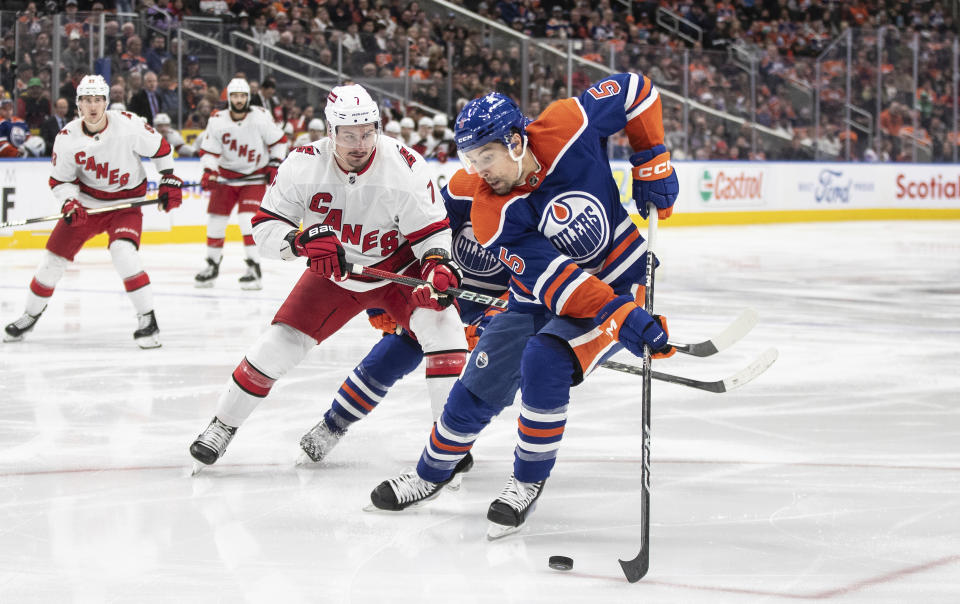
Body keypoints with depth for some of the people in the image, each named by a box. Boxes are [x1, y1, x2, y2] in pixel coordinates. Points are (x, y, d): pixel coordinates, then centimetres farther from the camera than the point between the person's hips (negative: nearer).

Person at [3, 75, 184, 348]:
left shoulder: (128, 125, -20)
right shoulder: (67, 138, -13)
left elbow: (160, 147, -5)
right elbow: (59, 179, -2)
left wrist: (169, 180, -4)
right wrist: (68, 202, -19)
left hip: (125, 203, -3)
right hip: (86, 202, 3)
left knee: (123, 252, -28)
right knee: (54, 257, 4)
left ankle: (147, 319, -18)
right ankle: (31, 315, 26)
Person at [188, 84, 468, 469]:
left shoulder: (406, 168, -26)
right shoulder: (303, 166, -21)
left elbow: (432, 231, -18)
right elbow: (265, 225, -17)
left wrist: (437, 266, -38)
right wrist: (302, 241, -37)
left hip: (398, 269, -2)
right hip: (334, 274, 2)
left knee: (440, 322, -26)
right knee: (281, 342, -4)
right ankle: (223, 424, 16)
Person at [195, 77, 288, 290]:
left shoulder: (260, 117, -15)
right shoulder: (217, 121, -10)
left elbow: (279, 141, -1)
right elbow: (209, 151, -5)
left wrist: (275, 164, -6)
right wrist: (209, 171, -20)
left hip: (254, 176, -3)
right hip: (226, 175, 3)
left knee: (248, 219, -18)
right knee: (215, 219, 4)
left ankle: (254, 267, -13)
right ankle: (212, 265, 21)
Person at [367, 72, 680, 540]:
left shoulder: (565, 128, -22)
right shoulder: (491, 213, -21)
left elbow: (634, 90, -7)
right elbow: (555, 281, -25)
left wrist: (652, 163, -8)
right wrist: (619, 317, -33)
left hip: (617, 278, -3)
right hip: (541, 298, 3)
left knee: (545, 361, -26)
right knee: (481, 382, 2)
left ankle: (529, 481, -6)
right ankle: (432, 473, 30)